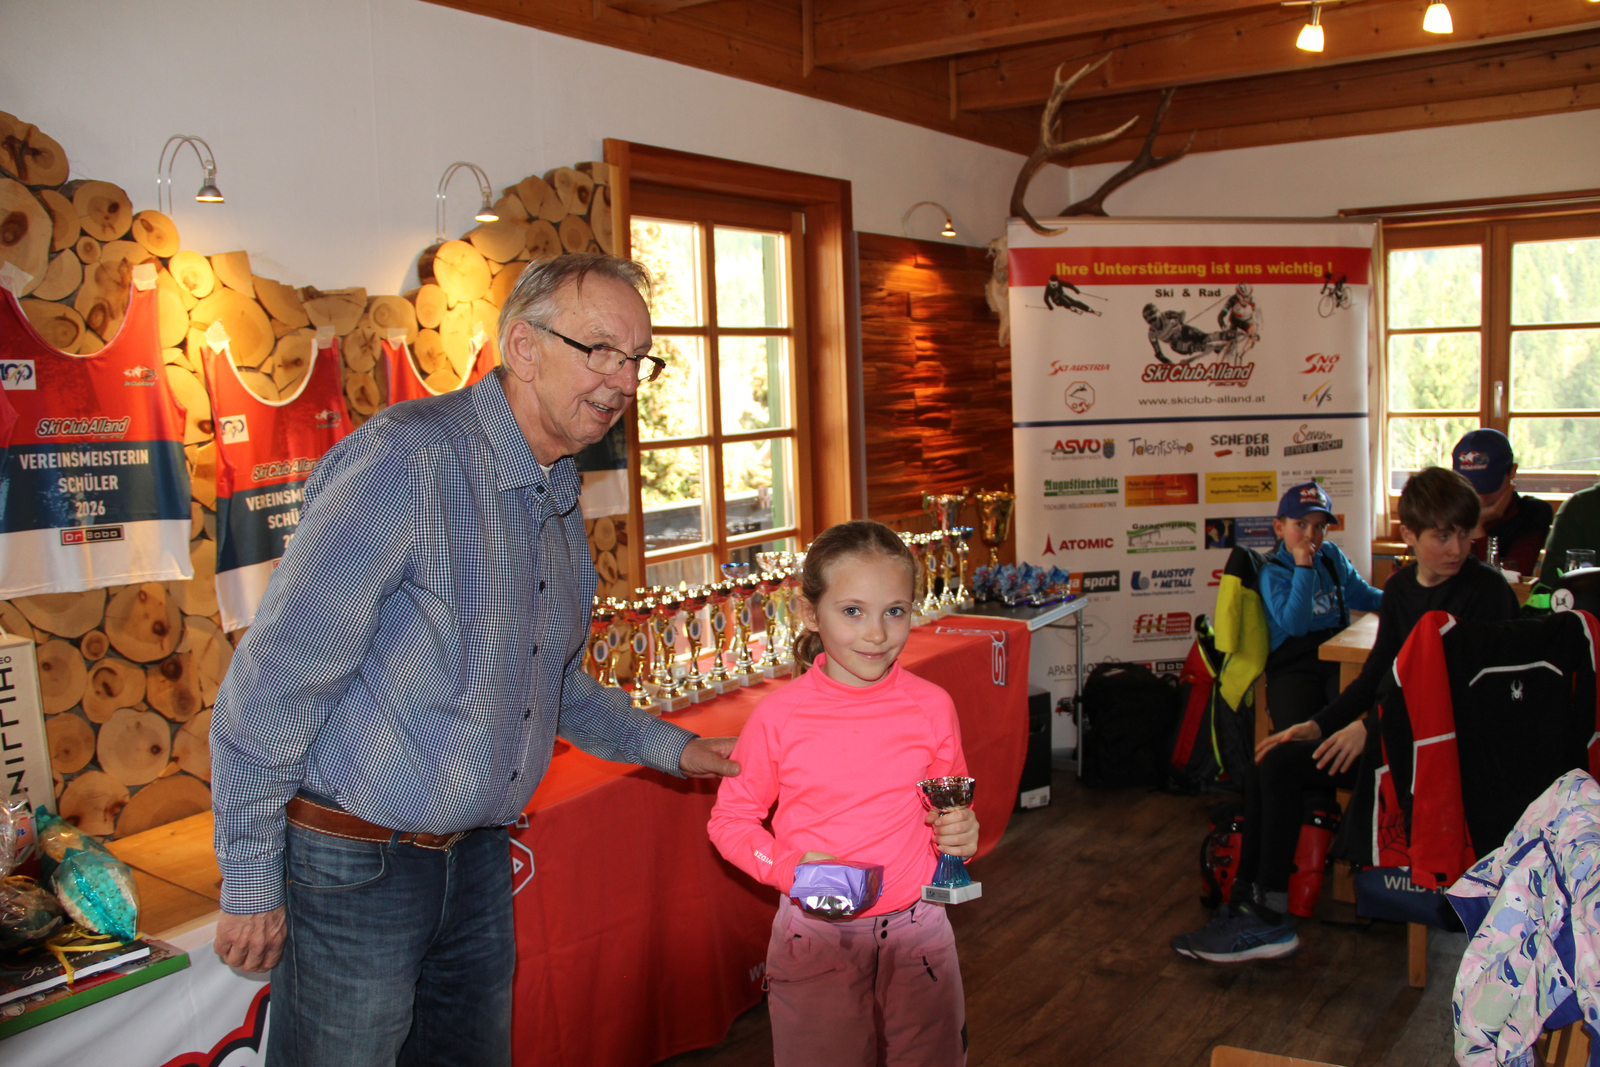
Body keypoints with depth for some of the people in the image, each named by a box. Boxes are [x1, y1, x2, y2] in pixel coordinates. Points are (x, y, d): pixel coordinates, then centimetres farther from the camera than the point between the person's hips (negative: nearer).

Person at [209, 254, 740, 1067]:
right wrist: (250, 884, -16)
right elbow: (273, 683, -21)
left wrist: (669, 747, 15)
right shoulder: (407, 461, -22)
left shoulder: (559, 499, 6)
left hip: (476, 857, 8)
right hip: (351, 868, -8)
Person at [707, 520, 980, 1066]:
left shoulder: (932, 706, -5)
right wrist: (785, 865, -17)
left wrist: (959, 832, -12)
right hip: (814, 934, -1)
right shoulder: (778, 716, -12)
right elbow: (730, 819, -1)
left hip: (916, 926, 2)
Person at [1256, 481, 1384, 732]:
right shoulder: (1272, 573, -3)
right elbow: (1295, 625, -18)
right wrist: (1303, 568, -17)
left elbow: (1362, 596, 27)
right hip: (1293, 666, -4)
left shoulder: (1332, 556, 15)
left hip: (1339, 653, 4)